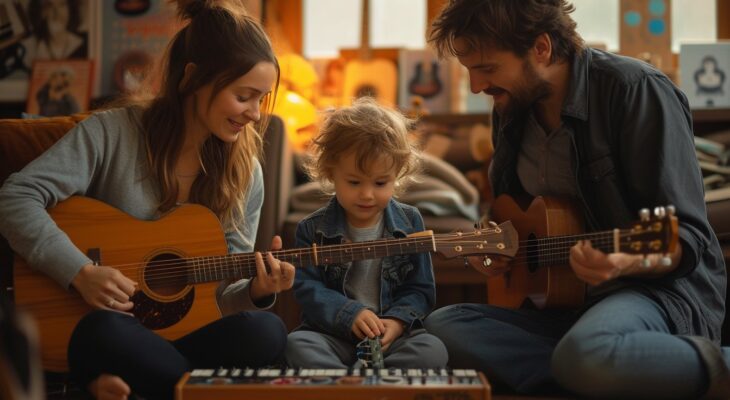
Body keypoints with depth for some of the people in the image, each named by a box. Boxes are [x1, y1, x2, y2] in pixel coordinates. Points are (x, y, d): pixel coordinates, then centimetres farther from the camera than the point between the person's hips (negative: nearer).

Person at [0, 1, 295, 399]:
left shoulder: (245, 173, 5)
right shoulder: (113, 133, -5)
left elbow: (221, 294, 9)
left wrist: (256, 292, -14)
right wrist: (81, 273, -21)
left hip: (187, 337, 4)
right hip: (109, 332, -3)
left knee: (264, 332, -31)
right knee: (103, 329, -41)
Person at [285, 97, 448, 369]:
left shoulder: (409, 223, 4)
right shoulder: (313, 229, 1)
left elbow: (420, 289, 5)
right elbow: (307, 287, -5)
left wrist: (397, 320, -14)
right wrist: (350, 313, -20)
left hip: (393, 334, 1)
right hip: (333, 335, 0)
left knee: (433, 351, -28)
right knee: (297, 345, -29)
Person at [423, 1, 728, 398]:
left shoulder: (634, 90, -14)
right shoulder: (511, 109, 8)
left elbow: (688, 236, -17)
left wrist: (630, 261, -37)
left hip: (661, 285, -8)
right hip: (565, 303, 8)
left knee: (586, 353, -40)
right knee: (442, 326, -15)